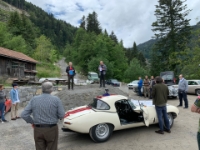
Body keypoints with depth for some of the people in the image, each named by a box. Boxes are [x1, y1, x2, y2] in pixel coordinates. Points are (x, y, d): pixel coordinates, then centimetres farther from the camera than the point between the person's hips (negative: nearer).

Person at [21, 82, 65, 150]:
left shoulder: (34, 99, -4)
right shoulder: (56, 99, -12)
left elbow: (24, 115, -5)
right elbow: (61, 115, -10)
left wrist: (32, 122, 10)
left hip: (38, 130, 3)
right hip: (51, 129, -2)